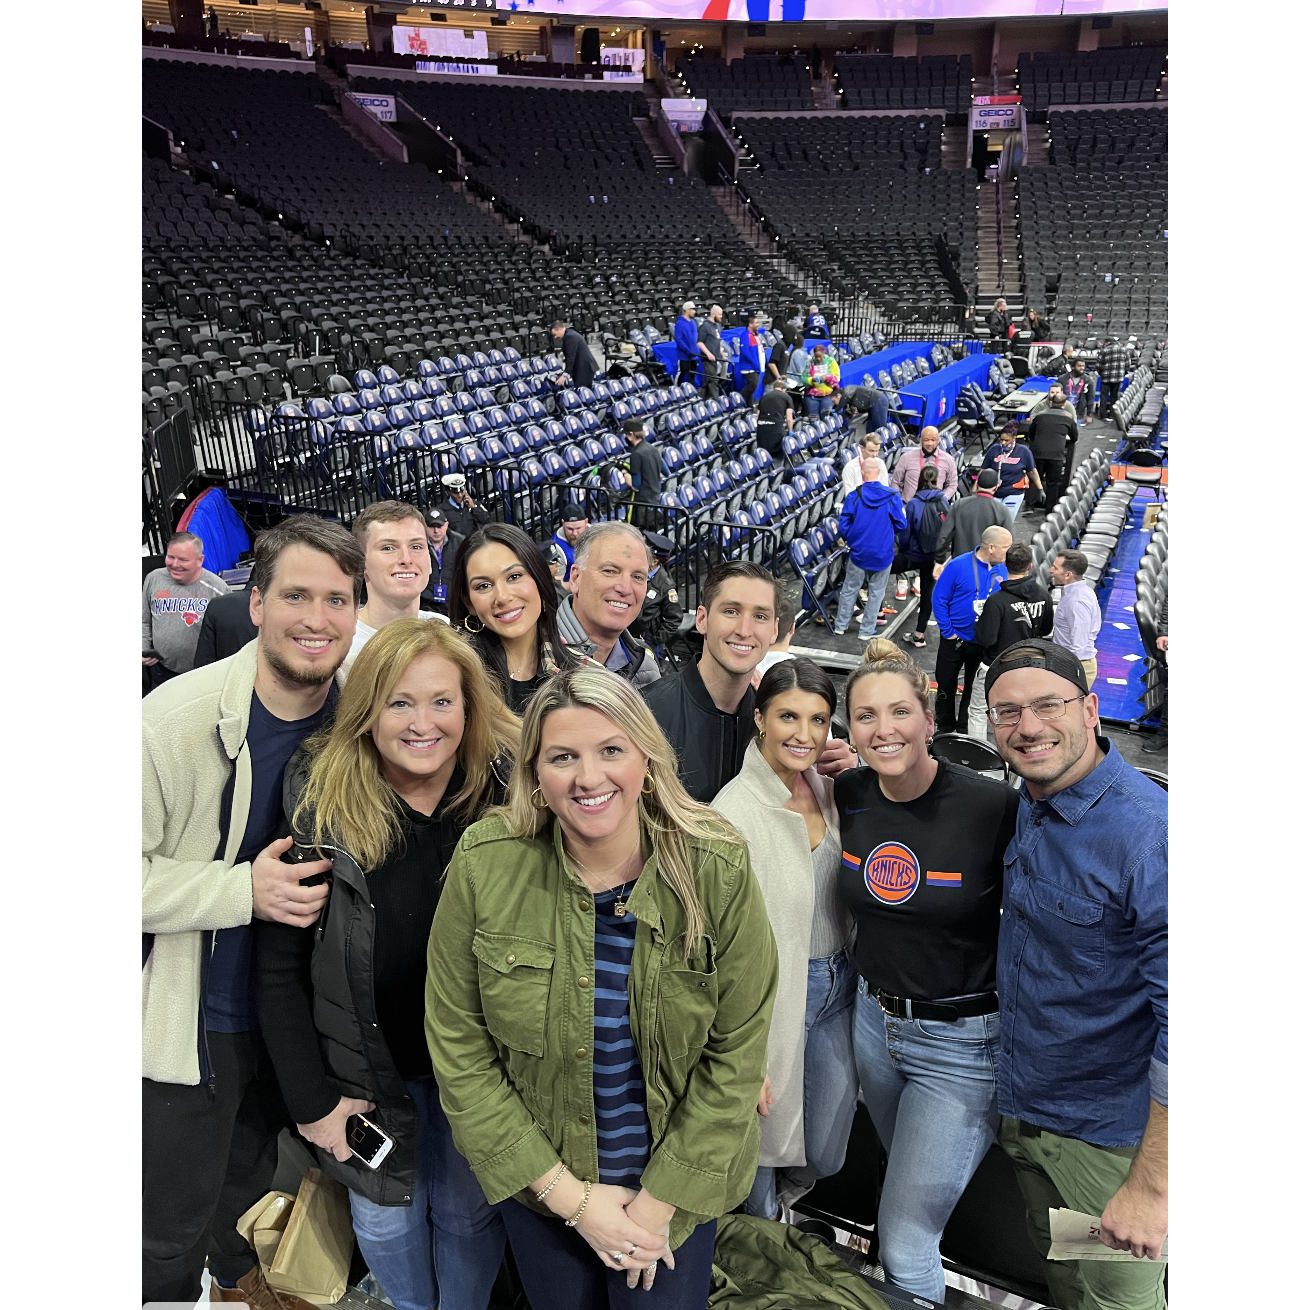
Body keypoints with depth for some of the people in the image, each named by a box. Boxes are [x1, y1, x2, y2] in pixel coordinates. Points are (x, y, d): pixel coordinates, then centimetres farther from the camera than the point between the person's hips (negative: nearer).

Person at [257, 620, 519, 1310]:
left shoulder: (510, 794, -15)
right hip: (369, 1067, 0)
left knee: (471, 1215, 20)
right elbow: (280, 966, -8)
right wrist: (311, 1099, -9)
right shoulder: (320, 802, -15)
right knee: (385, 1219, 21)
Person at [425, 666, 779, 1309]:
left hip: (677, 1183, 0)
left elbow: (735, 1053, -12)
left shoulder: (717, 869, -20)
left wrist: (656, 1206, -12)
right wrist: (572, 1198, -13)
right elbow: (459, 1050, -13)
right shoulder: (484, 865, -20)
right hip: (536, 1179, 1)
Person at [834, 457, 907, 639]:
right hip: (883, 554, -1)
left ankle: (840, 625, 26)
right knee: (876, 593, 13)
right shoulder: (892, 497, -12)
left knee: (849, 589, 17)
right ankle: (866, 630, 19)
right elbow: (900, 525, -5)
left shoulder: (853, 497, -11)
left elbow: (843, 527, -6)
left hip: (859, 552, 1)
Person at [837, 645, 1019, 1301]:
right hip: (875, 1020, 5)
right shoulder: (849, 796, -7)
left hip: (964, 1043, -5)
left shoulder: (995, 807, -22)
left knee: (904, 1242, 0)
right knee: (910, 1184, 27)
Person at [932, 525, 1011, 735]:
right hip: (955, 640, -2)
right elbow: (939, 599, -11)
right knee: (946, 685, 12)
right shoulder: (958, 566, -16)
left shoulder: (1002, 571, -5)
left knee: (974, 688, 14)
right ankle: (944, 728, 30)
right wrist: (948, 631, -12)